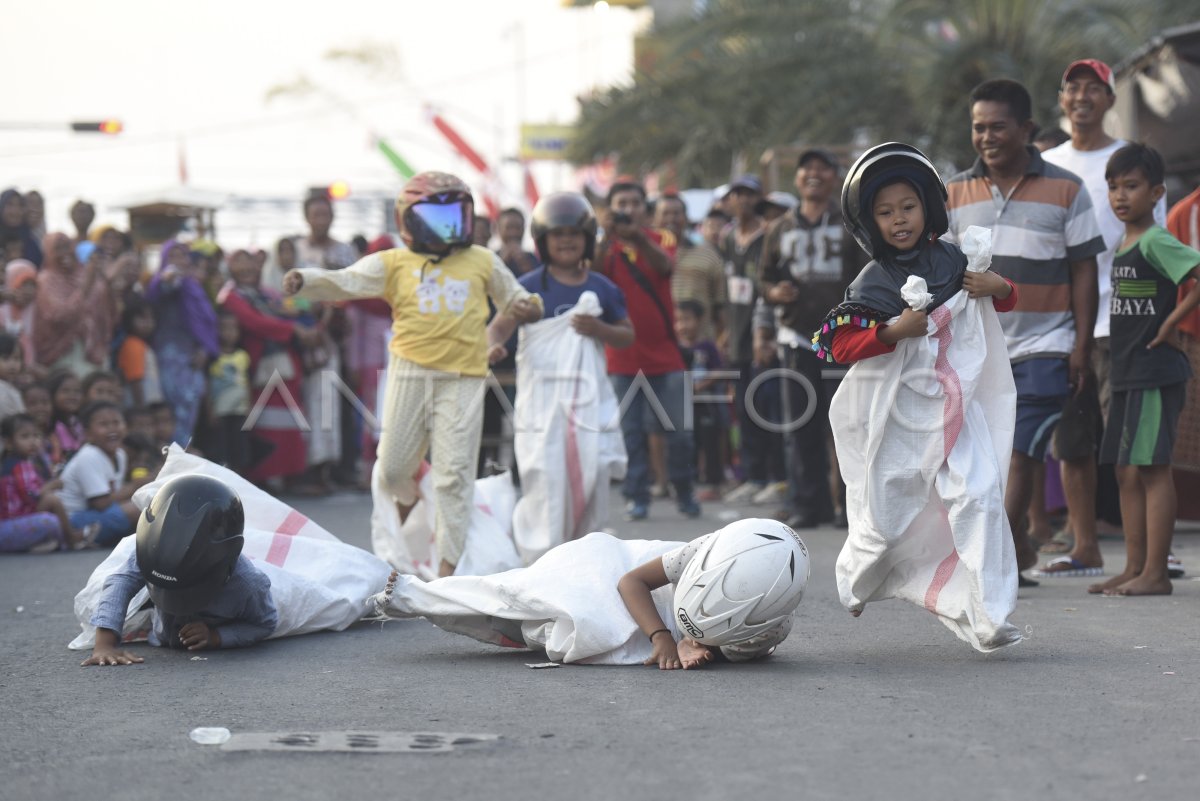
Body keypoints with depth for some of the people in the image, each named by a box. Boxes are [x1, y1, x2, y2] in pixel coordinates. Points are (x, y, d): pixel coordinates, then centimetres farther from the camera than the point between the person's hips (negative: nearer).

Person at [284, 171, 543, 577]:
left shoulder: (483, 262, 12)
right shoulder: (394, 264, 5)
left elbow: (513, 296, 24)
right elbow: (346, 282, -5)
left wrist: (528, 307, 0)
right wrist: (305, 280, -22)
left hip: (461, 377, 0)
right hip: (410, 371, 0)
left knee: (454, 471, -3)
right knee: (394, 465, 6)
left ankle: (448, 561, 1)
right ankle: (408, 500, 42)